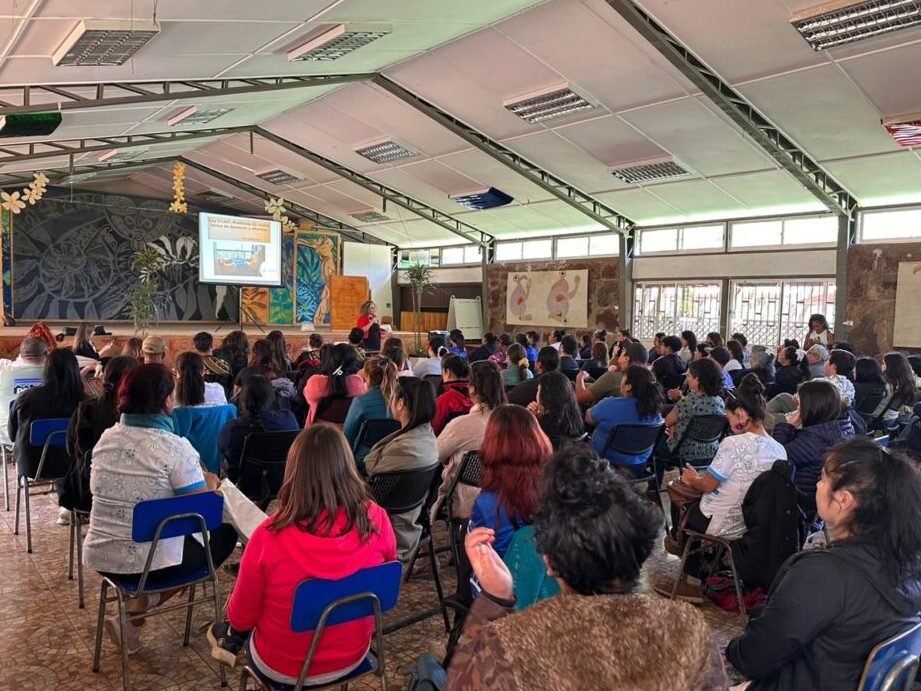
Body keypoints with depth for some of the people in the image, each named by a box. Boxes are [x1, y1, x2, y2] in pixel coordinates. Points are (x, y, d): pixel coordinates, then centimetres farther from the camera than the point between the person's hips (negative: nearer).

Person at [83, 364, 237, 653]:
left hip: (99, 557, 7)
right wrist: (209, 483, 7)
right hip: (148, 562, -7)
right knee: (225, 534, 15)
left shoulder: (105, 438, 0)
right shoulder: (175, 447, -20)